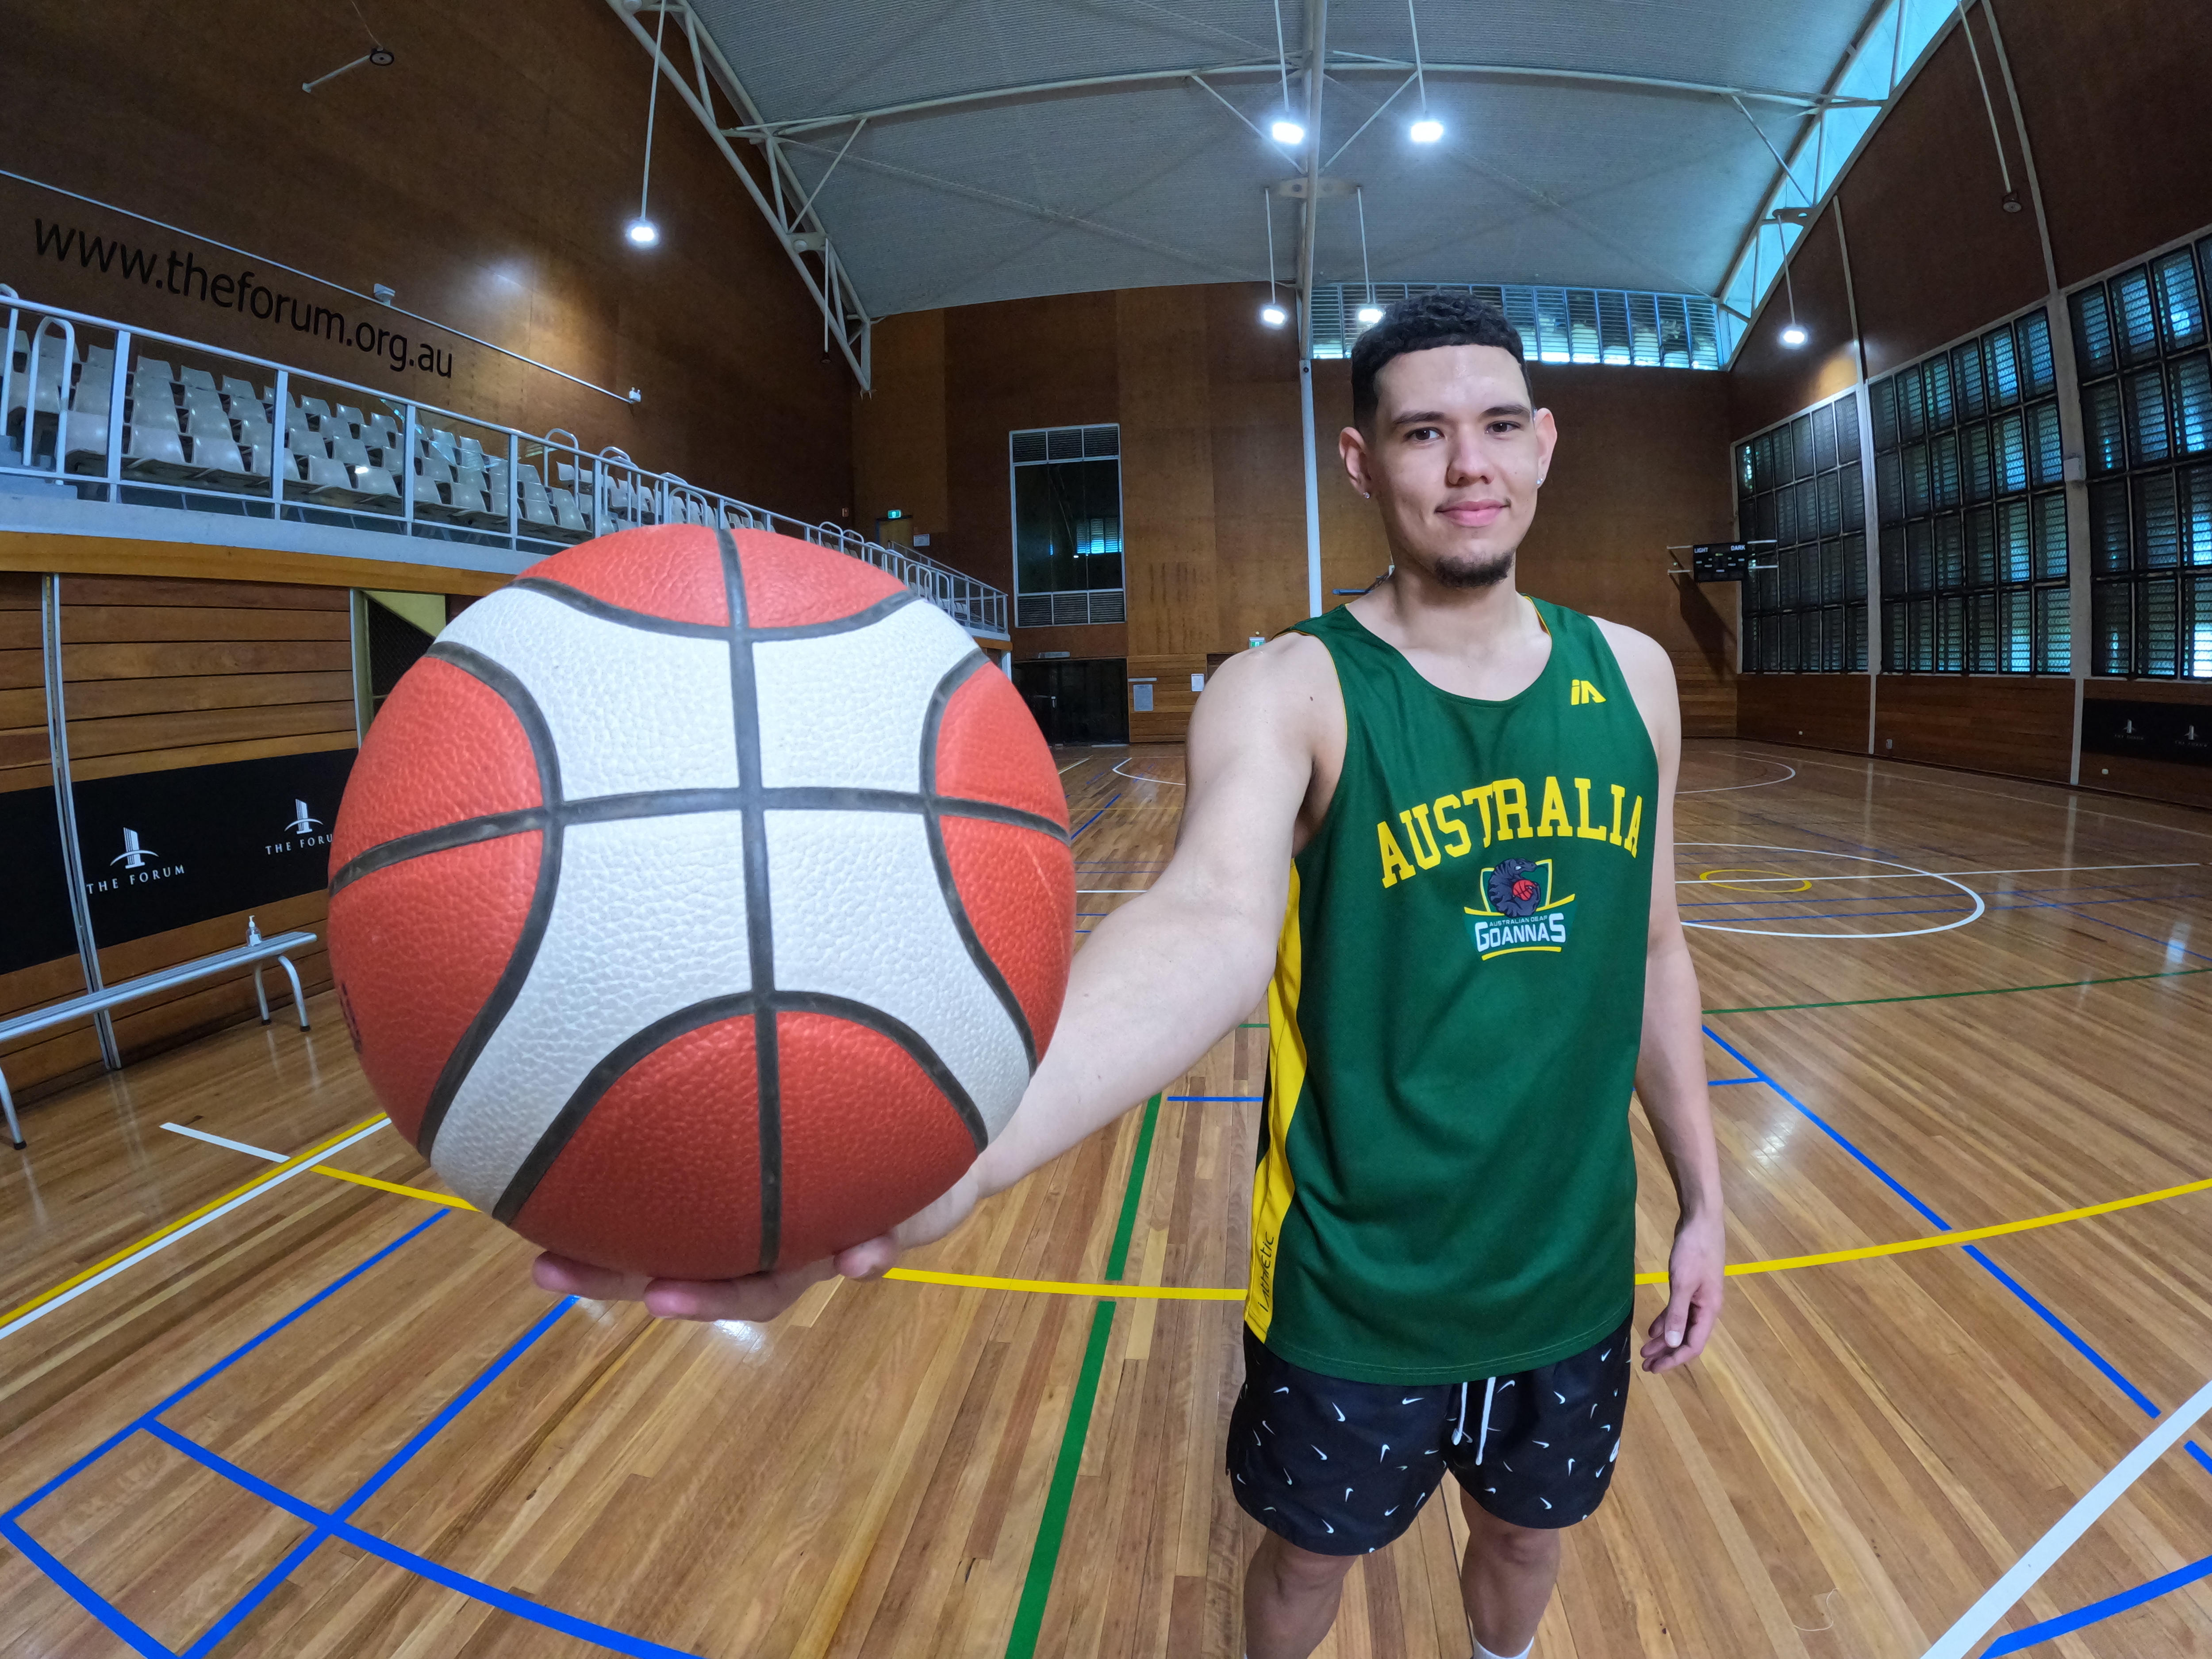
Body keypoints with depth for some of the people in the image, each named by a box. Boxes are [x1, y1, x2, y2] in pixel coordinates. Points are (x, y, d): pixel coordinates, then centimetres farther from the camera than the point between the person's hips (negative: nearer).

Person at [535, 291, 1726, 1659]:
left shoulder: (1633, 673, -2)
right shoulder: (1288, 691, -18)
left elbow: (1653, 949, 8)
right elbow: (1214, 921, -39)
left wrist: (1702, 1193, 8)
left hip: (1572, 1273, 4)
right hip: (1354, 1291, -3)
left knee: (1528, 1541, 28)